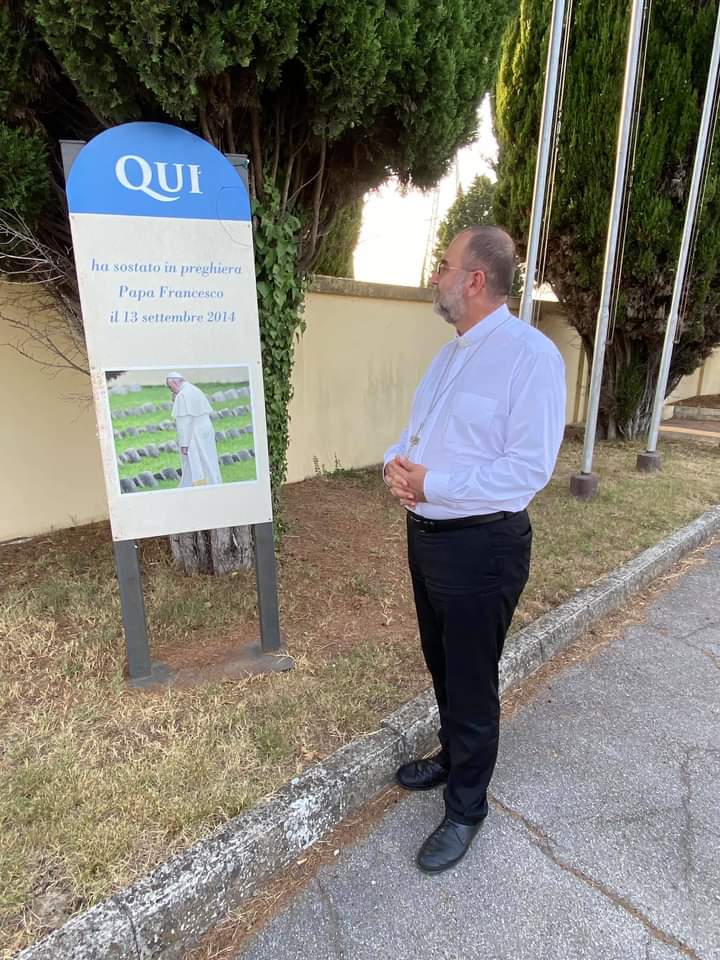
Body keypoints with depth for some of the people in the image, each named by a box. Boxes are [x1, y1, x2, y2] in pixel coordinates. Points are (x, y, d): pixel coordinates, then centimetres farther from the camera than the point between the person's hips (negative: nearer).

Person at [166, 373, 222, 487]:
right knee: (207, 467, 12)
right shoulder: (196, 390, 13)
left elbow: (184, 421, -20)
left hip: (193, 437, -9)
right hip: (205, 434, 9)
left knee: (193, 470, -2)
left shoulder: (182, 395, -14)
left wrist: (184, 443, -19)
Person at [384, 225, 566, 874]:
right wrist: (397, 463, -8)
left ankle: (466, 809, 36)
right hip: (426, 534, 8)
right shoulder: (450, 354, 11)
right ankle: (452, 757, 51)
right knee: (442, 666, 25)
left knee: (472, 685, 10)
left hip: (480, 547, -8)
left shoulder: (531, 355, -17)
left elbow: (529, 469, -23)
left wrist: (431, 484, -22)